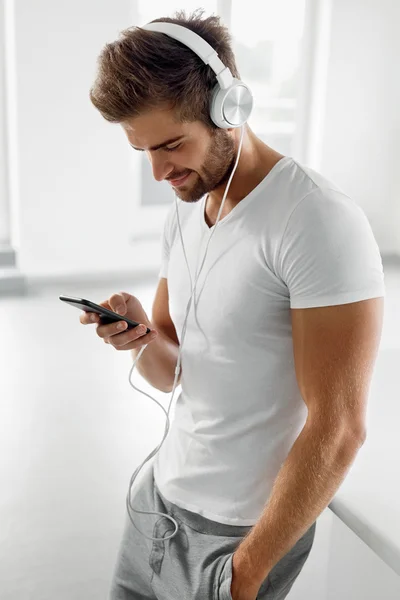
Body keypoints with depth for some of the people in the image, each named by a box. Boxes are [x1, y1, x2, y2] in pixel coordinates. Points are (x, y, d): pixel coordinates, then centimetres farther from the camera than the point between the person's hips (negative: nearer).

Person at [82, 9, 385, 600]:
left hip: (245, 527, -7)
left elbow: (338, 430, -22)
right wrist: (141, 335, -14)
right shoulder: (182, 218, 2)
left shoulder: (321, 223, -23)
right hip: (162, 489, 7)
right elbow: (170, 371, 8)